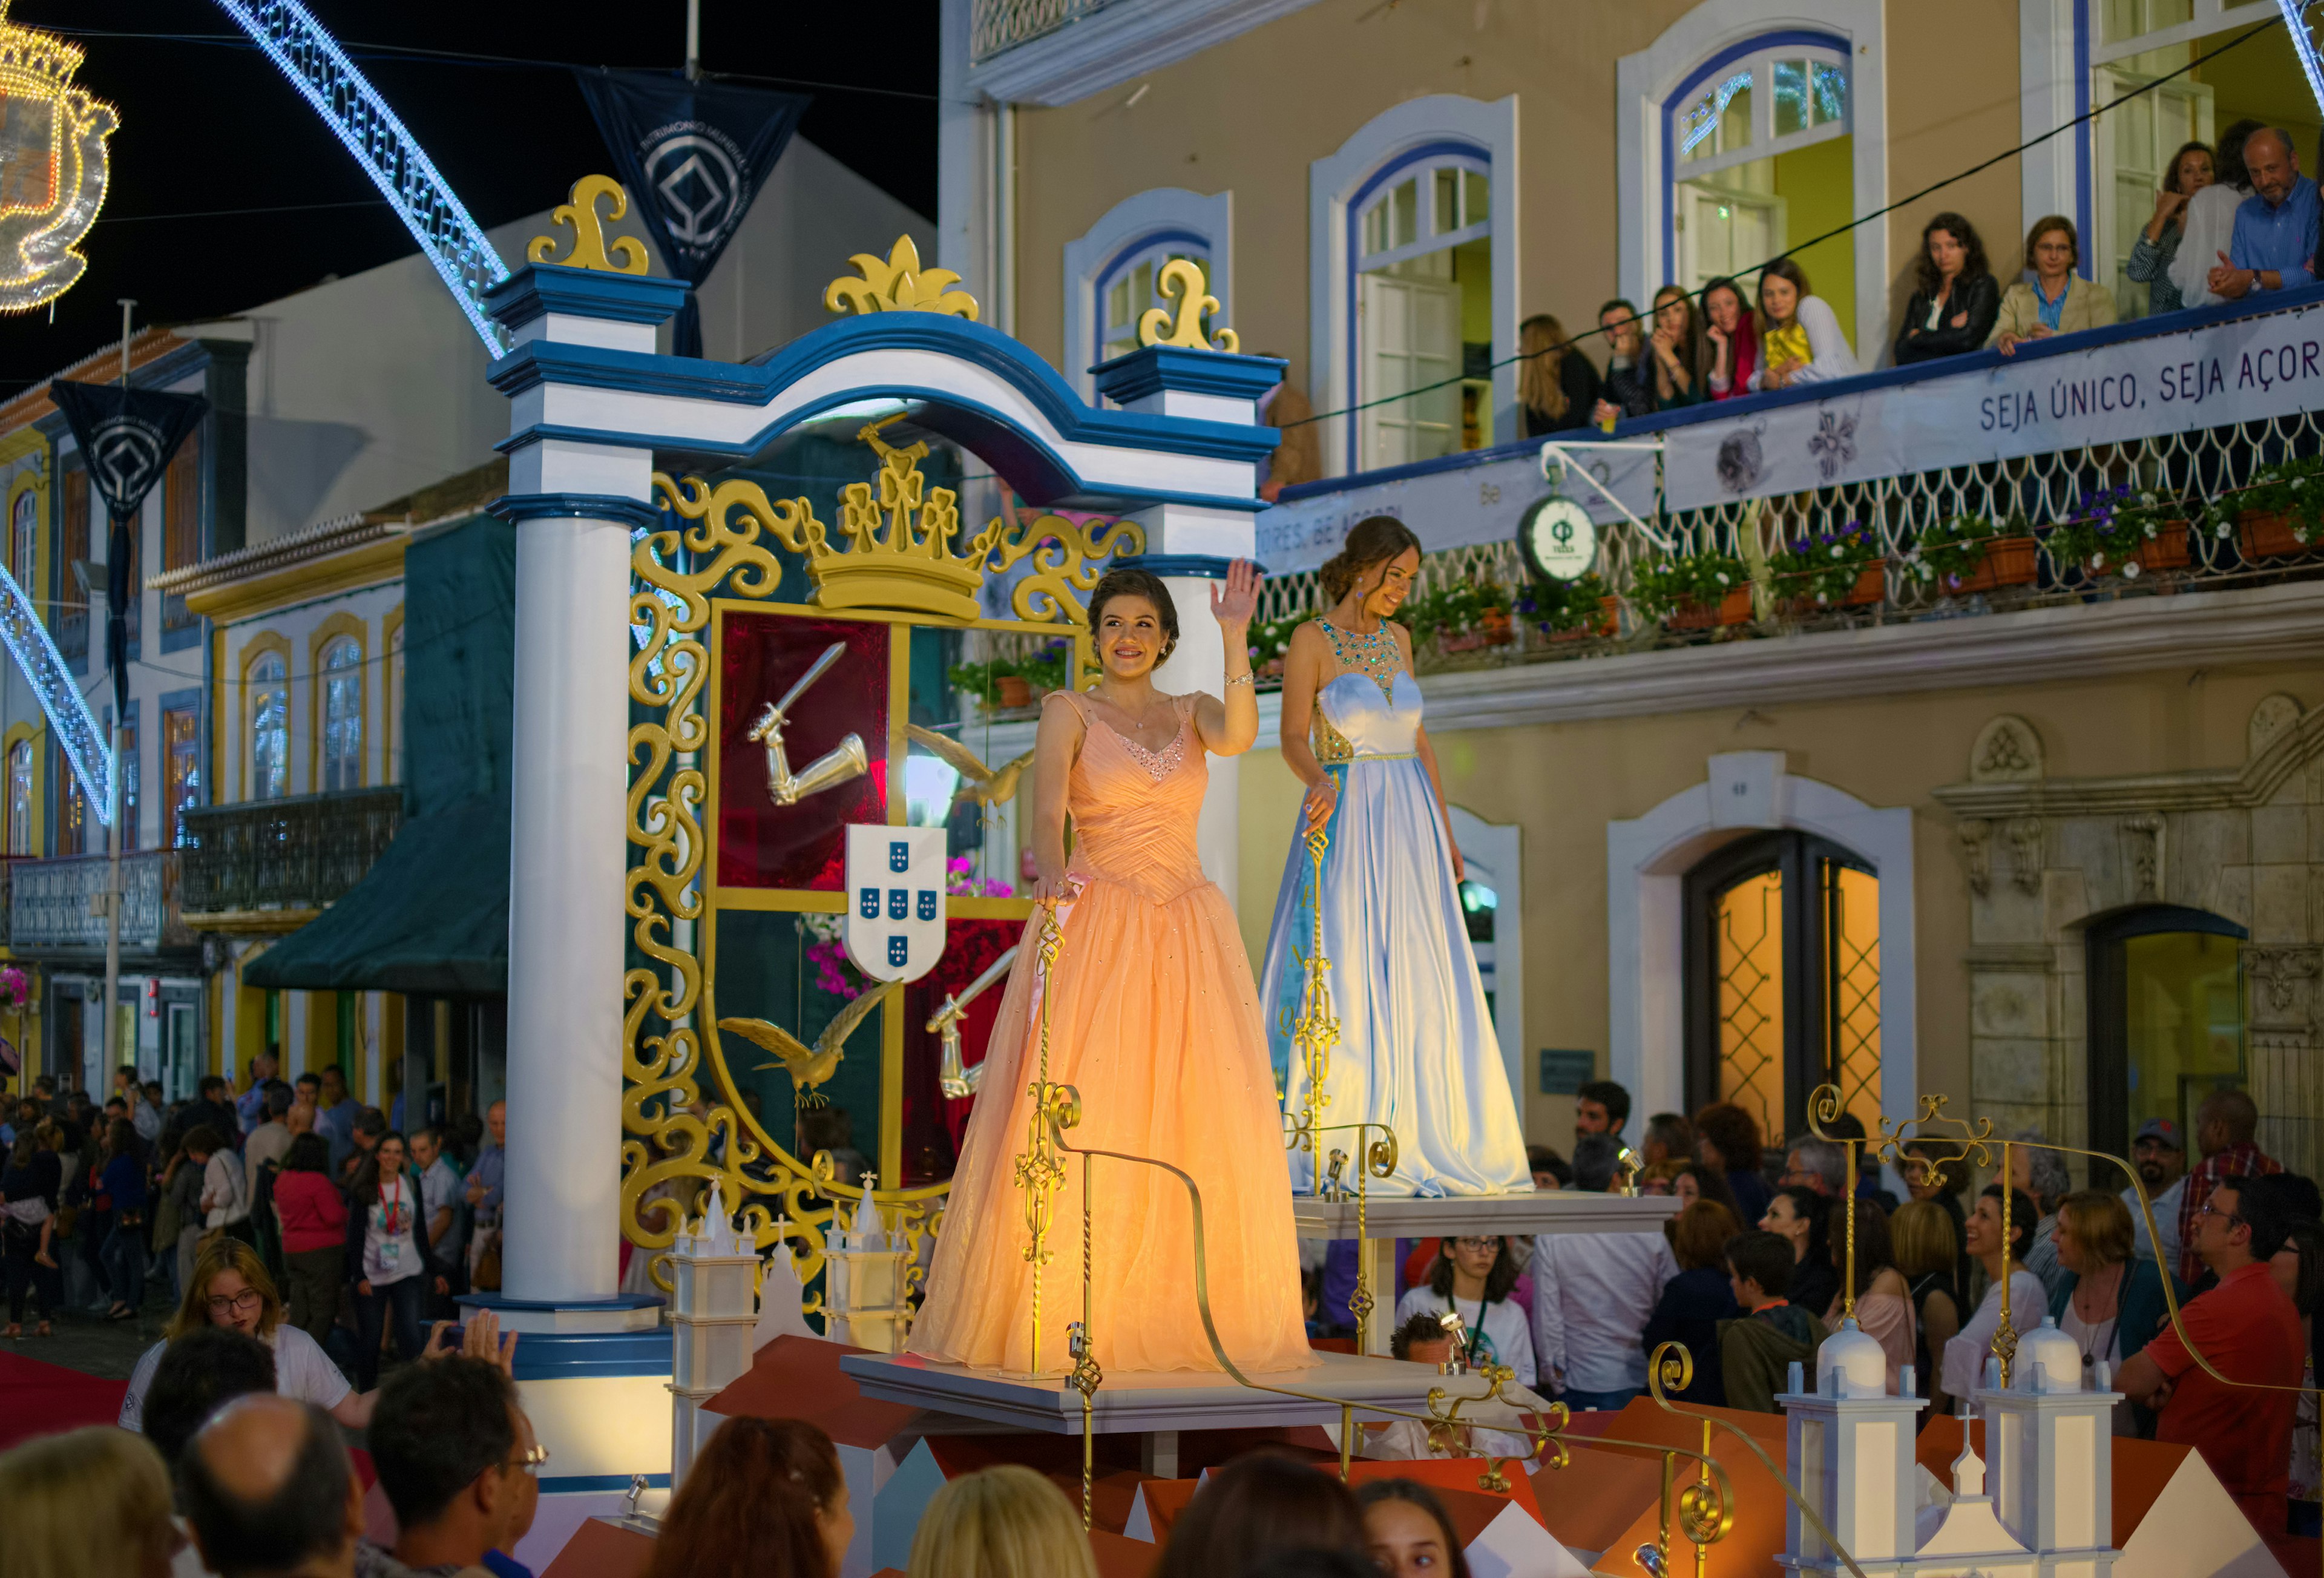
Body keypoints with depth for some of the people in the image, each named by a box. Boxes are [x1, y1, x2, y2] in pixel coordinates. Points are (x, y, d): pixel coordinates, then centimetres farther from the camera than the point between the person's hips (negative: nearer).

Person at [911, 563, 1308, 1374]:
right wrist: (1051, 866, -34)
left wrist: (1235, 640, -20)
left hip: (1188, 932, 3)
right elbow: (1048, 801, -14)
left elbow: (1239, 736, -10)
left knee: (1204, 1117, -2)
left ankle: (1183, 1309, 6)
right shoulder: (1070, 712, 4)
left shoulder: (1191, 712, 13)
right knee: (1080, 1116, -10)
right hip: (1096, 924, -3)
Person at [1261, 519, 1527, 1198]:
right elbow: (1294, 739, -10)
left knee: (1419, 984, 4)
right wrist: (1320, 782, -31)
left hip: (1409, 822, 6)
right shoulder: (1313, 639, -4)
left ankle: (1422, 1140, 8)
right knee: (1343, 979, -9)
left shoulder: (1398, 638, 13)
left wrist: (1446, 830, 13)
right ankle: (1328, 1153, -6)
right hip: (1346, 822, -6)